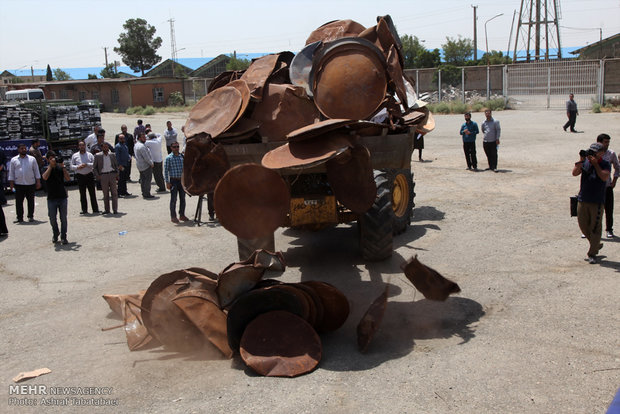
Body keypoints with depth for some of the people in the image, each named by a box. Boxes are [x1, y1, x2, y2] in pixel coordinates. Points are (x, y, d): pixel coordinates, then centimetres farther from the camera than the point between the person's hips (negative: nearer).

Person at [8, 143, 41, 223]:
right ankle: (20, 217, 9)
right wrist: (11, 184, 2)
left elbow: (36, 171, 8)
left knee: (31, 201, 5)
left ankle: (31, 216, 16)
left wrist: (38, 182, 3)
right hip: (18, 184, 0)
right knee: (19, 202, 2)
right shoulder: (13, 160, 6)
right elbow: (11, 173, 8)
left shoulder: (32, 159, 6)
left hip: (30, 184, 0)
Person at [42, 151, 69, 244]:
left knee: (63, 218, 1)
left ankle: (63, 237, 9)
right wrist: (51, 165, -18)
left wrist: (63, 167, -13)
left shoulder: (60, 168, 5)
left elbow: (68, 178, -6)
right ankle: (55, 234, 27)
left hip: (62, 197, 1)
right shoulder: (47, 169, 1)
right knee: (52, 218, 4)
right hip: (51, 198, -1)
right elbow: (45, 177, -20)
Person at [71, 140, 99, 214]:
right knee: (82, 194, 3)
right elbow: (72, 166, 10)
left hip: (89, 175, -1)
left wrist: (86, 165, -14)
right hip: (80, 176, 1)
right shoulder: (75, 156, 12)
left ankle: (95, 209, 2)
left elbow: (94, 164, -1)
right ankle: (84, 210, 7)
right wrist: (77, 167, -9)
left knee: (92, 193, -1)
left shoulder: (90, 155, 9)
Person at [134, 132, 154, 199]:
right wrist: (151, 163, -9)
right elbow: (146, 157, -23)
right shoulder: (142, 146, -22)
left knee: (142, 179, 14)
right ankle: (147, 194, -3)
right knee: (148, 179, -4)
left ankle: (144, 193, 19)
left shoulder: (136, 145, 12)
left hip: (140, 166, 10)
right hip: (146, 166, -10)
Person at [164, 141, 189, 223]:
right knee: (173, 199, 0)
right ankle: (173, 216, 9)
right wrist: (167, 182, -10)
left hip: (182, 180, 4)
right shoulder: (168, 158, -6)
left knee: (182, 199, 9)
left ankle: (182, 215, 21)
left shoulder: (182, 156, 7)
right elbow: (166, 171, -6)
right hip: (174, 180, -4)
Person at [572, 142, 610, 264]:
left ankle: (592, 254, 5)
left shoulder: (605, 165, -4)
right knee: (583, 226, 11)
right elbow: (575, 173, -7)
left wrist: (595, 163, -21)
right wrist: (580, 161, -19)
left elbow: (604, 177, -22)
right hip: (583, 199, 4)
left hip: (597, 202, -4)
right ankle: (597, 245, 34)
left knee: (595, 228, -2)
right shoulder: (585, 162, 4)